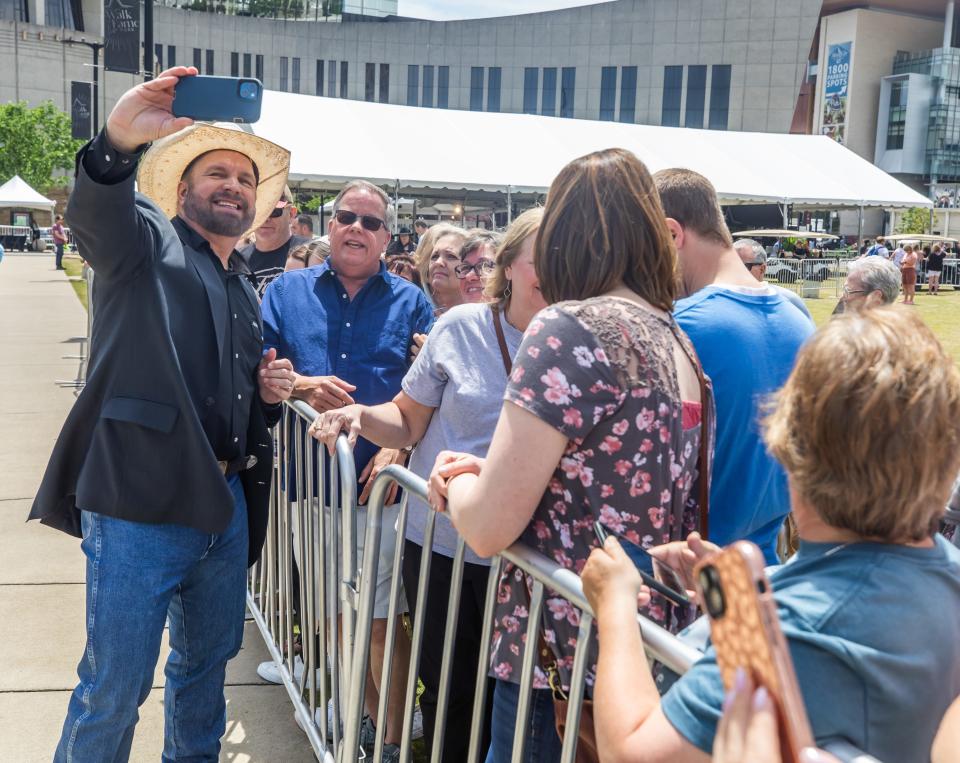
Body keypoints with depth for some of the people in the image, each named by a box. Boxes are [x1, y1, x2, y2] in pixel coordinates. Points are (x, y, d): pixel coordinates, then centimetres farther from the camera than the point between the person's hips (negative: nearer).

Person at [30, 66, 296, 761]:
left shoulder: (246, 292, 19)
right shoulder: (146, 238, 0)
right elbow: (94, 212, -25)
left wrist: (270, 392, 4)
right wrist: (120, 138, -46)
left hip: (225, 505, 7)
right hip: (140, 503, -7)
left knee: (208, 659, 20)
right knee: (115, 688, 1)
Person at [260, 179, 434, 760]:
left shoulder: (411, 302, 7)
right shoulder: (288, 291, 10)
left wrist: (398, 448, -14)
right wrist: (302, 386, -14)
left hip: (382, 483, -2)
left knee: (381, 620, 0)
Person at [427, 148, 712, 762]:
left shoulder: (570, 328, -18)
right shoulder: (676, 340, 7)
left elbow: (488, 528, -19)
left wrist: (458, 481, 2)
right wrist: (490, 472, 11)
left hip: (565, 665, -8)